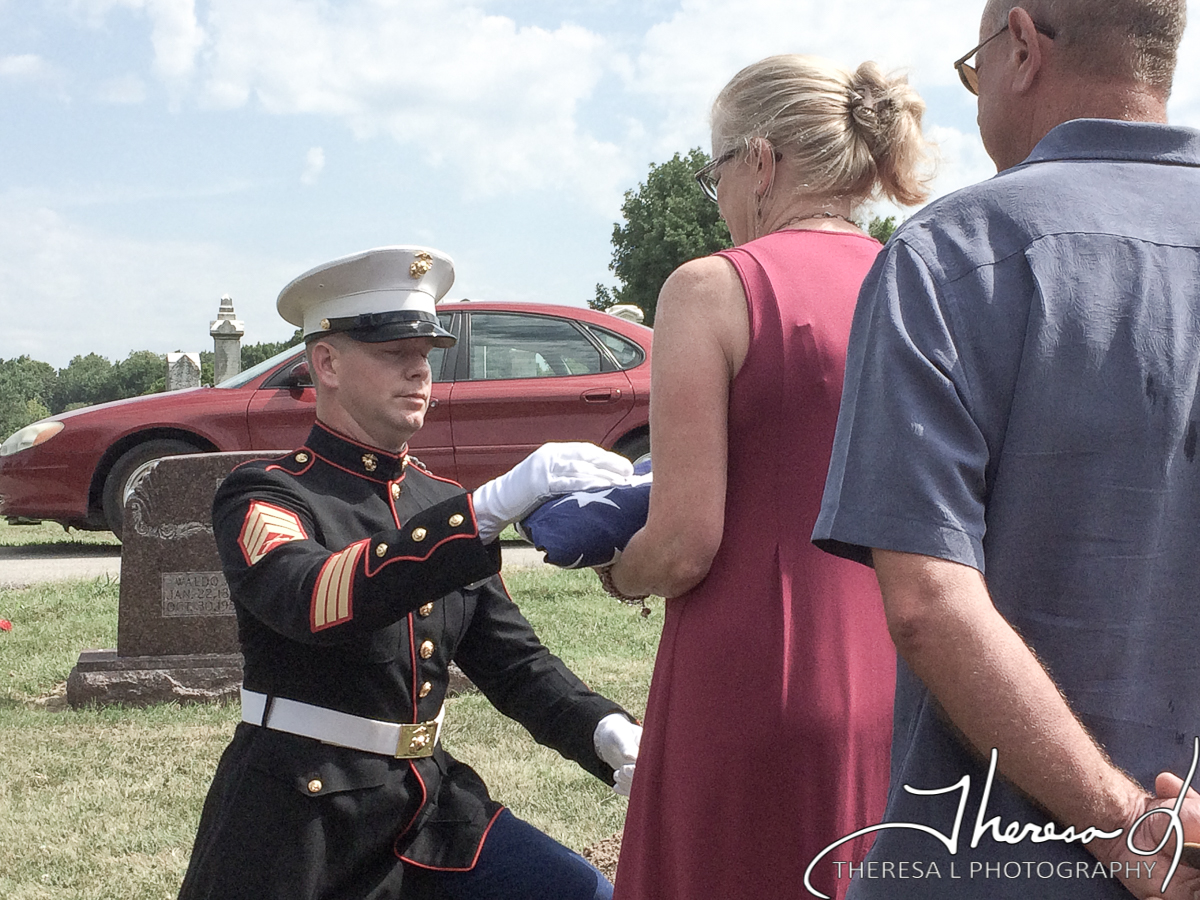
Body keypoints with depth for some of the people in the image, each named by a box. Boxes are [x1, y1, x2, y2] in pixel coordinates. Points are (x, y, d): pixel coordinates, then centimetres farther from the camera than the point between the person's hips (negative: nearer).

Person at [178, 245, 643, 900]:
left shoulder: (444, 503, 9)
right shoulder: (262, 497, -9)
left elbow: (513, 660, 9)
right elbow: (317, 600, -30)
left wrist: (609, 734, -11)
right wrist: (496, 504, -39)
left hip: (429, 799, 5)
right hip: (299, 819, -5)